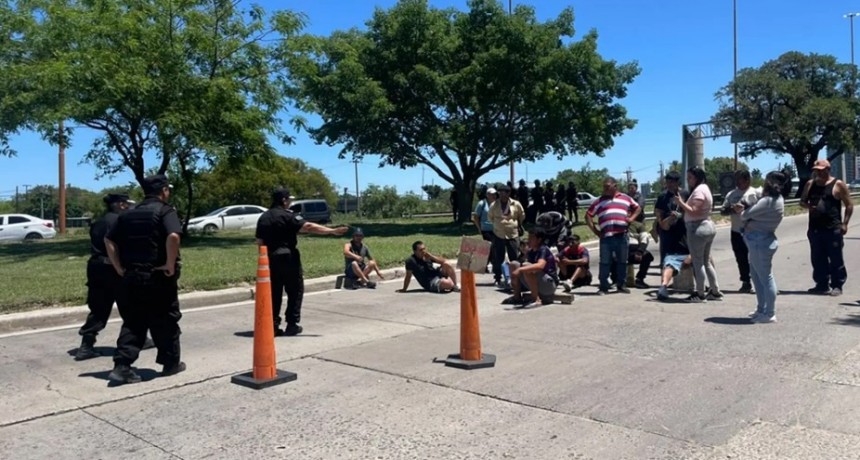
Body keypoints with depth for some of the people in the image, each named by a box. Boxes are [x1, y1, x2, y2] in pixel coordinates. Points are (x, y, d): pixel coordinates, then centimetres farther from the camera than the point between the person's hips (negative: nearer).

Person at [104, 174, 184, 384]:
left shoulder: (128, 214, 14)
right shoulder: (166, 211, -7)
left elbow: (109, 240, 13)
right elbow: (173, 236, -26)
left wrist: (120, 269, 12)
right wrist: (171, 265, -17)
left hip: (131, 277, 6)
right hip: (158, 277, -5)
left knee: (132, 323, 11)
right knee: (166, 321, 9)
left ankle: (122, 366, 3)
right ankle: (171, 362, 20)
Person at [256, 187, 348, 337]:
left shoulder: (263, 217, 10)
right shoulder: (288, 215, -10)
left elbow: (259, 242, 10)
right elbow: (308, 227, -20)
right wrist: (333, 231, -21)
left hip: (271, 259, 6)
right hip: (288, 258, -6)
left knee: (274, 293, 11)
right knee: (295, 291, 6)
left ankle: (273, 325, 10)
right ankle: (292, 325, 6)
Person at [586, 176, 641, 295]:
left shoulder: (625, 198, 14)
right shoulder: (599, 201, 11)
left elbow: (638, 208, 23)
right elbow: (588, 215, 11)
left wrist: (631, 218, 6)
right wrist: (595, 230, 2)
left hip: (622, 235, 1)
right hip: (606, 236, -1)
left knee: (622, 261, 8)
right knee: (605, 262, -1)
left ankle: (621, 285, 18)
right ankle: (604, 287, 4)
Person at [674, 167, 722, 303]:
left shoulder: (698, 190, -14)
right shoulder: (704, 188, 18)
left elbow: (694, 212, -22)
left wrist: (681, 202, -16)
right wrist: (684, 202, 7)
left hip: (697, 228, -11)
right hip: (708, 226, 11)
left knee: (697, 262, -2)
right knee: (706, 261, 17)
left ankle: (700, 294, 4)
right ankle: (715, 291, 22)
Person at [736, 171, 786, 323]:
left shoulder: (768, 201, -19)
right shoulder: (775, 199, 14)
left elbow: (747, 214, -17)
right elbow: (756, 213, 13)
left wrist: (741, 211, 5)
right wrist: (744, 210, -2)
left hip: (760, 242, -10)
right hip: (760, 241, 10)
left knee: (766, 277, -3)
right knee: (757, 276, 19)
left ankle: (769, 314, 4)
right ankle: (761, 309, 29)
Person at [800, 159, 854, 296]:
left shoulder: (838, 185, -3)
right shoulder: (810, 184, 10)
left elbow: (849, 205, -1)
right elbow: (802, 201, 17)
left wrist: (844, 223, -9)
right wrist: (807, 206, -7)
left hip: (833, 229, -5)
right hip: (814, 229, 5)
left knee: (836, 259, 0)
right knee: (817, 259, 8)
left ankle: (837, 286, 8)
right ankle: (822, 285, 17)